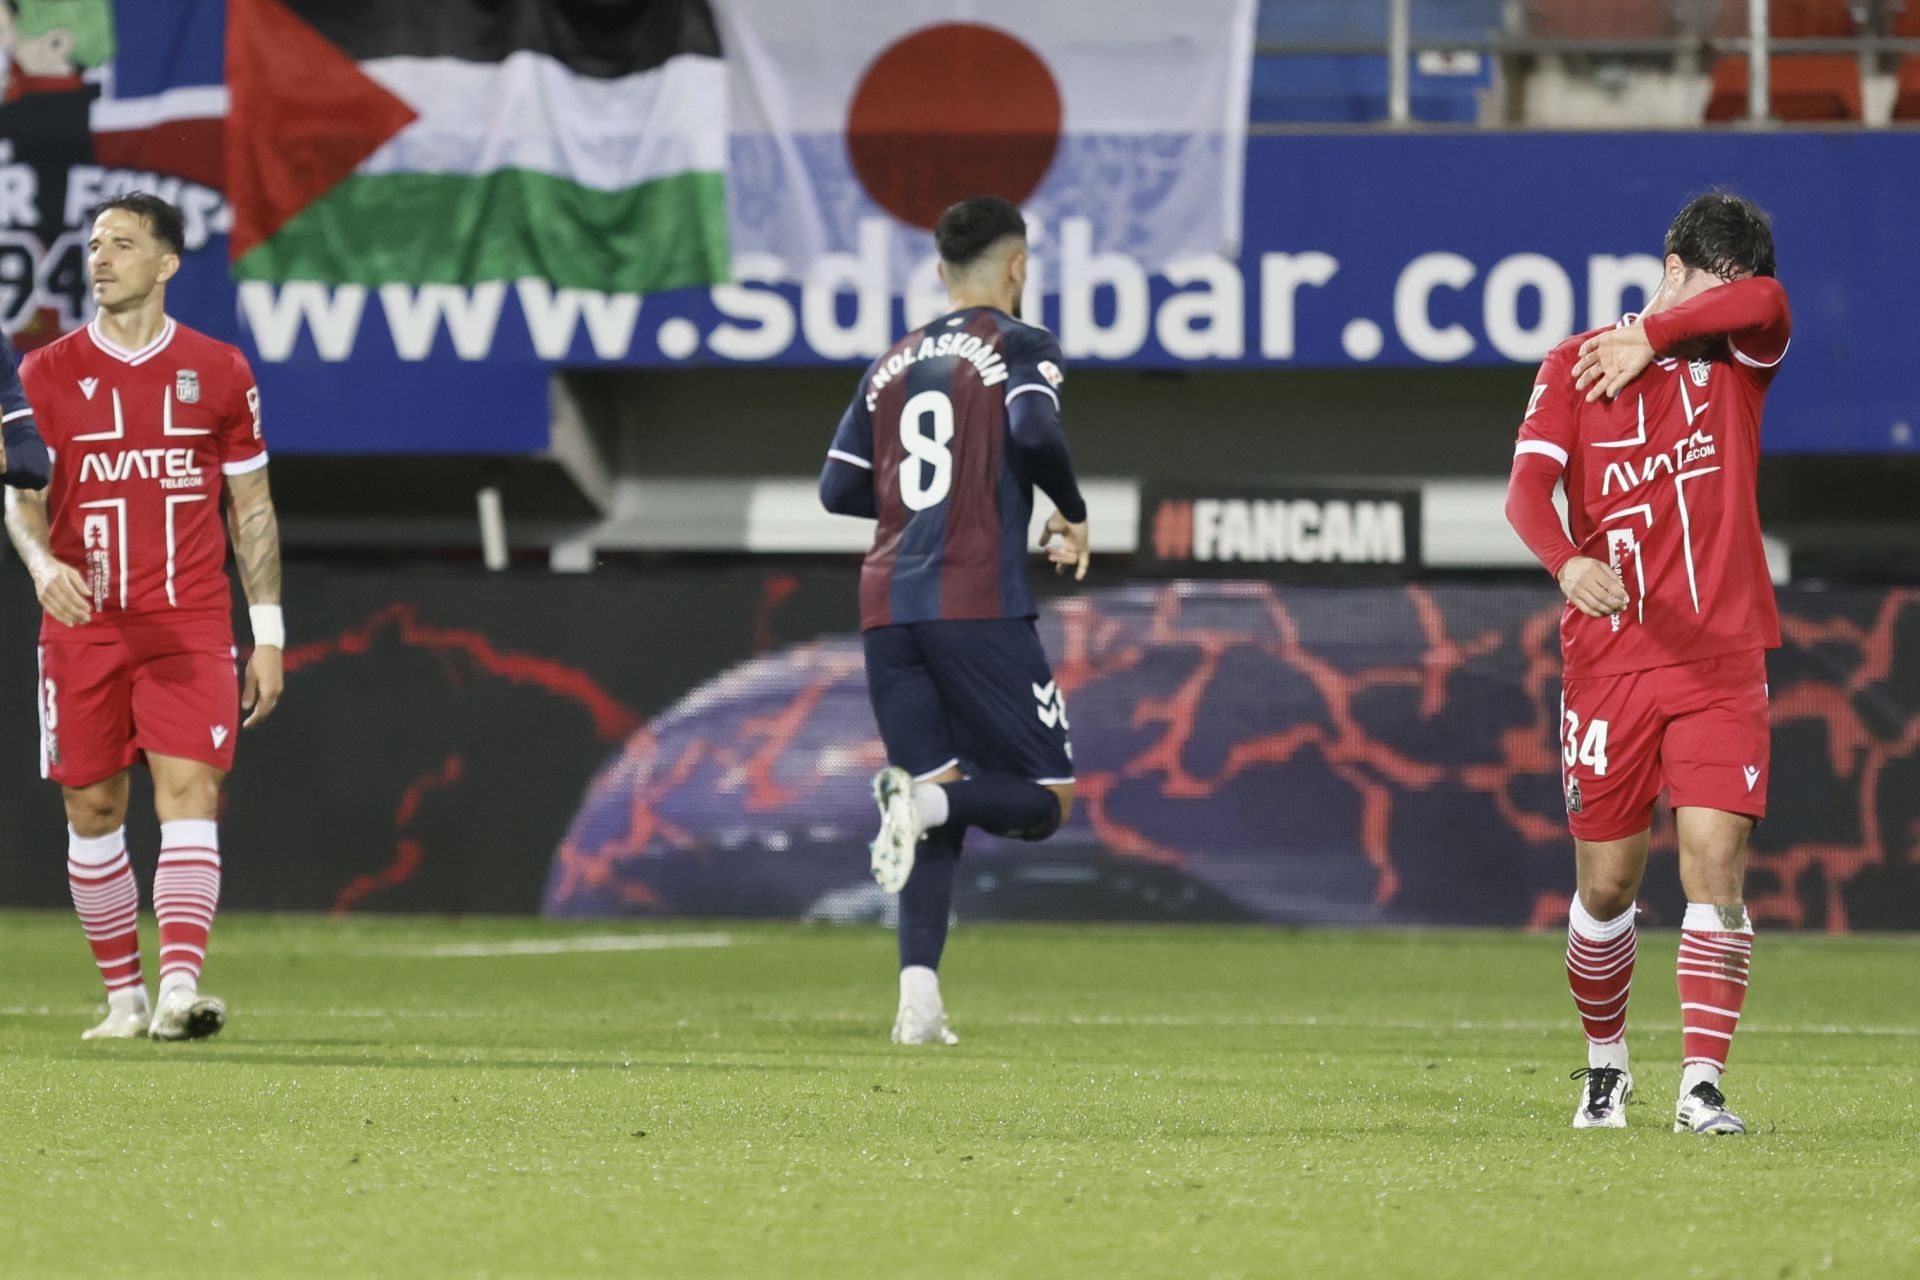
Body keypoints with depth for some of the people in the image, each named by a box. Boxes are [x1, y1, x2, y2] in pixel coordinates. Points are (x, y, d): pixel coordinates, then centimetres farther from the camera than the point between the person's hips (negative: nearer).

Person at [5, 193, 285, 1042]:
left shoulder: (218, 372, 6)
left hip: (190, 626, -1)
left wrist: (268, 632, 6)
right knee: (92, 809, 3)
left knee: (189, 792, -15)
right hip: (82, 625, 1)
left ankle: (180, 987, -24)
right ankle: (123, 995, 16)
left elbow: (252, 507, 10)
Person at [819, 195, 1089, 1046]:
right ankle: (926, 798, -27)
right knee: (1045, 799, 3)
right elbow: (1033, 429, -18)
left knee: (941, 812, 9)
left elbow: (839, 487, 15)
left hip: (887, 606, 6)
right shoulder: (1020, 347, 2)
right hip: (980, 605, -6)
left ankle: (918, 994, -9)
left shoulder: (893, 363, 18)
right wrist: (1073, 515, -2)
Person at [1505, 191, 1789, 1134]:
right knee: (1606, 881, 4)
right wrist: (1568, 563, -29)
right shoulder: (1574, 366, 2)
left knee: (1715, 860, -11)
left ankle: (1702, 1086, -12)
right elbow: (1528, 487, -10)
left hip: (1723, 659, 1)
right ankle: (1605, 1063, 26)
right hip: (1609, 660, -1)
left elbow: (1765, 304, -17)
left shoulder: (1736, 359, 7)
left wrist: (1652, 338, -14)